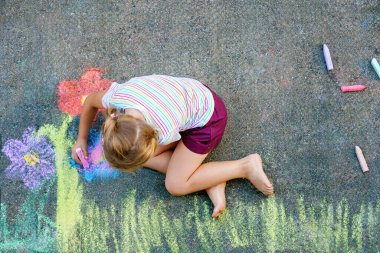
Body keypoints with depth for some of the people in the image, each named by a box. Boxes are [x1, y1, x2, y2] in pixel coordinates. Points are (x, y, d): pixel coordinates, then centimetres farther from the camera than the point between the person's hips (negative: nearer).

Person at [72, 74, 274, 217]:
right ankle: (210, 177, 1)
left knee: (176, 185, -7)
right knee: (140, 154, -6)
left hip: (207, 119, -7)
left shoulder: (165, 133, -38)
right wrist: (81, 139, 7)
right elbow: (91, 101, -1)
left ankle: (246, 166, -1)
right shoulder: (117, 96, -27)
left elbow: (156, 151, -11)